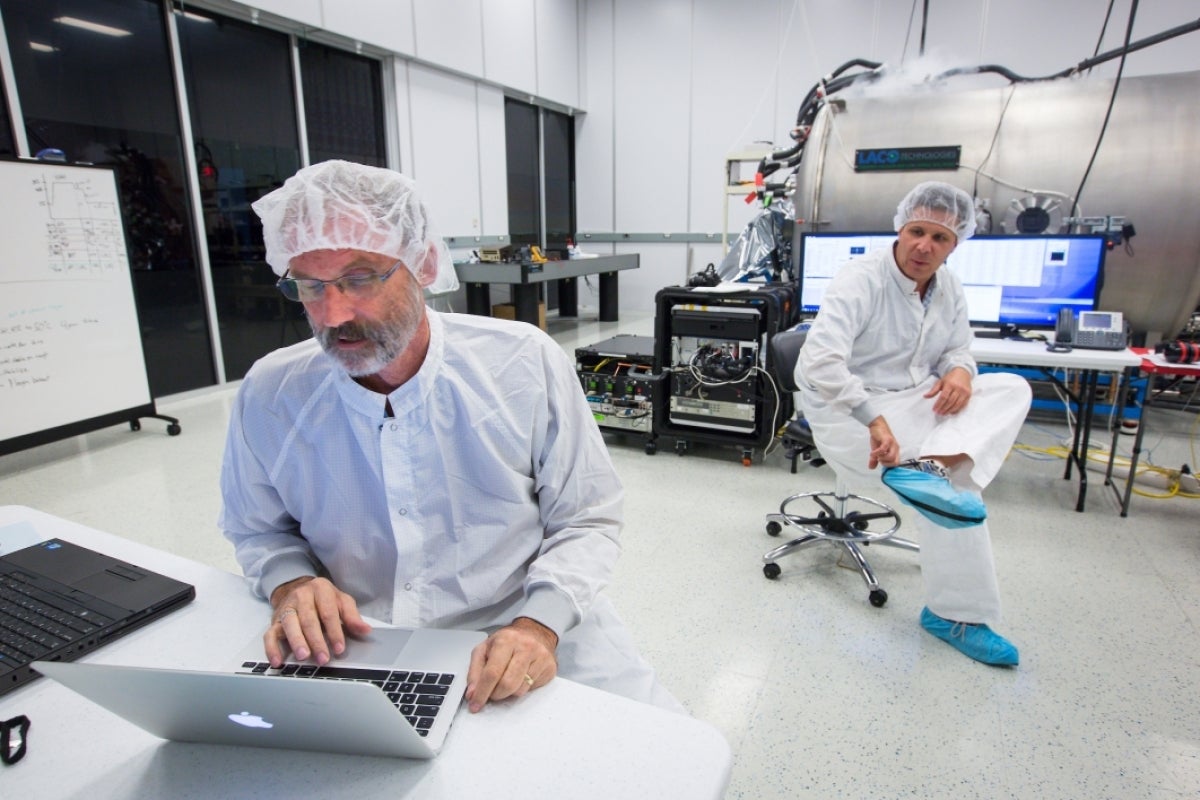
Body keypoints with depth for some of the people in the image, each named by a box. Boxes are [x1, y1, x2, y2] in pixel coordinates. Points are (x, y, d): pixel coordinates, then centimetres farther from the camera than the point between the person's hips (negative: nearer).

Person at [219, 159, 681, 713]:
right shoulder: (267, 394, -5)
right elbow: (256, 529, 12)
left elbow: (586, 520, -5)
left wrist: (540, 623, -22)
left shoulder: (527, 364, -12)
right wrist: (290, 584, -10)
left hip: (520, 638, -2)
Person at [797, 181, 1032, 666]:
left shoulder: (948, 286, 6)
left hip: (917, 401, 8)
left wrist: (959, 370, -13)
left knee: (1012, 389, -13)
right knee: (956, 483, -24)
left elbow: (958, 348, 14)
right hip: (848, 411, -8)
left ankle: (931, 463, -37)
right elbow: (820, 360, -31)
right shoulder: (862, 280, -18)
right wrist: (874, 419, -41)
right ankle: (956, 616, -11)